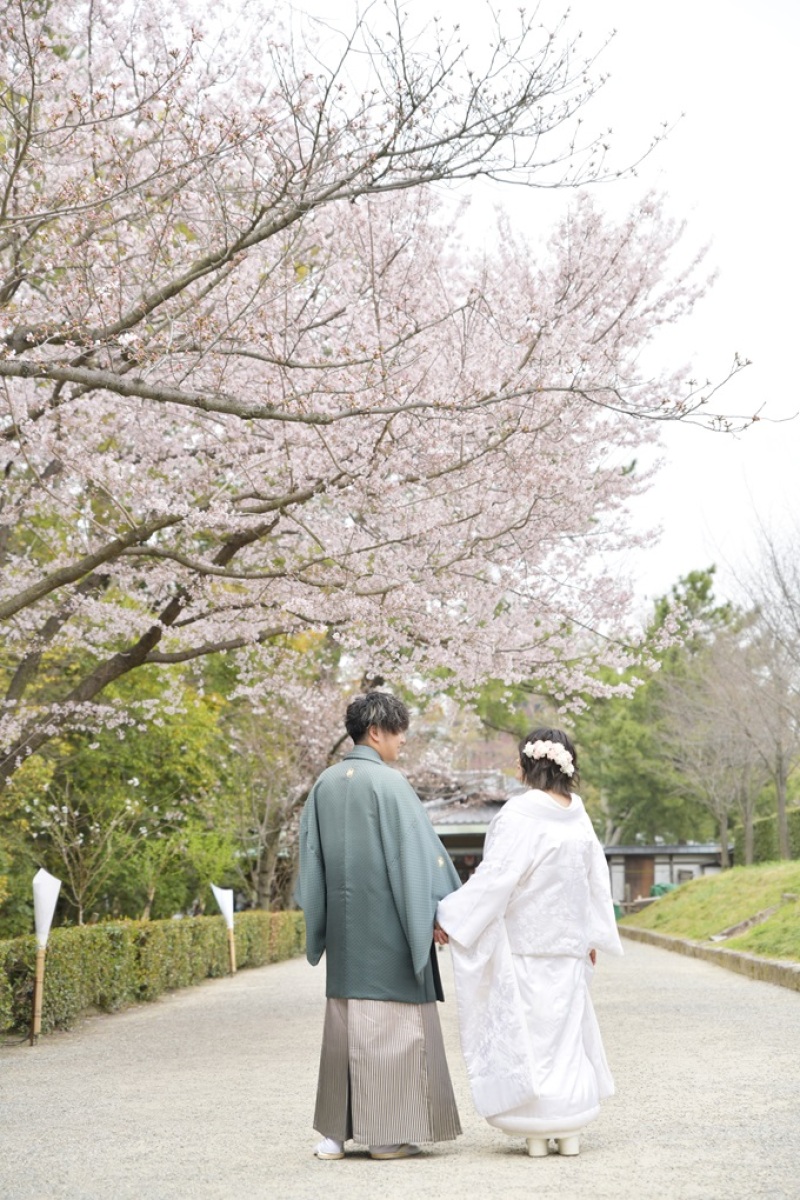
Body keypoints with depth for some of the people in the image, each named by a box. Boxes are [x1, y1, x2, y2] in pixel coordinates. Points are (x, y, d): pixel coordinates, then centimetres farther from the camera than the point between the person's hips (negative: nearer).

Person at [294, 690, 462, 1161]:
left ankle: (337, 1131, 12)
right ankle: (387, 1133, 3)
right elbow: (417, 851, -14)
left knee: (346, 1017, 11)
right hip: (387, 923, -6)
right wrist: (437, 913, -9)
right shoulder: (389, 782, -12)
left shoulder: (325, 784, 8)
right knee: (391, 1018, 0)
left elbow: (312, 856, 12)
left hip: (344, 925, 7)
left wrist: (319, 921, 18)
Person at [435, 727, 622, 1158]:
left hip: (522, 945, -5)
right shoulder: (577, 814, 3)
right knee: (566, 1029, 12)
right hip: (567, 946, 6)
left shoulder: (520, 814, -15)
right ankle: (569, 1130, 14)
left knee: (526, 1030, 2)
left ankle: (537, 1132, 5)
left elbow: (495, 876, -20)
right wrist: (592, 937, 20)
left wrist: (450, 916, -13)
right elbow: (596, 878, 10)